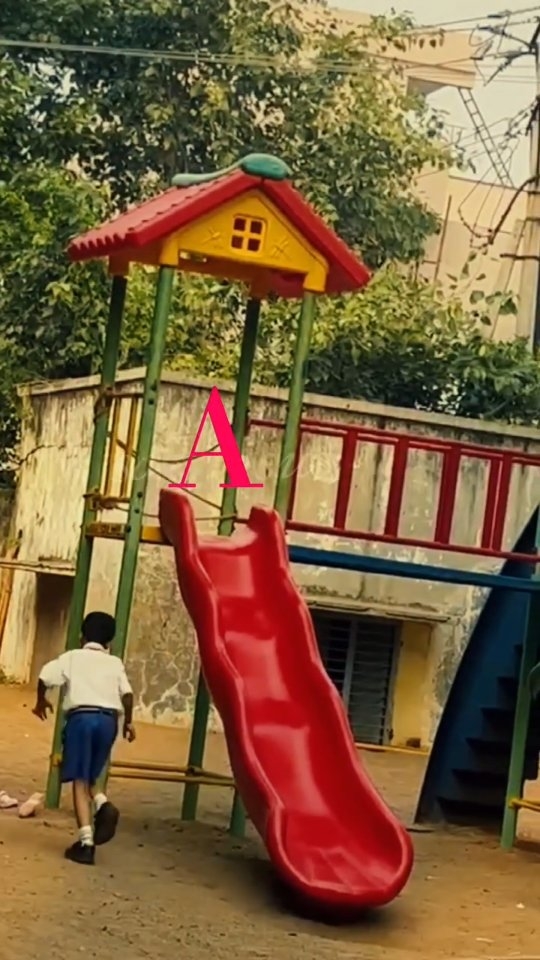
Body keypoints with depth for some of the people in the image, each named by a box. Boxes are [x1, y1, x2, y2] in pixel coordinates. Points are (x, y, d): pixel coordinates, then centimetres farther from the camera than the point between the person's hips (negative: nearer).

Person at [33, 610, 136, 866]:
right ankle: (104, 805, -12)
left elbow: (45, 678, -1)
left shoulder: (72, 657, 11)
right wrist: (128, 721, 17)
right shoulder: (115, 663, 17)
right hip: (108, 719, 3)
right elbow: (127, 693, 4)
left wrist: (41, 701, 18)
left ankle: (86, 842, -10)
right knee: (89, 777, 20)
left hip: (81, 717, -3)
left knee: (80, 780, -1)